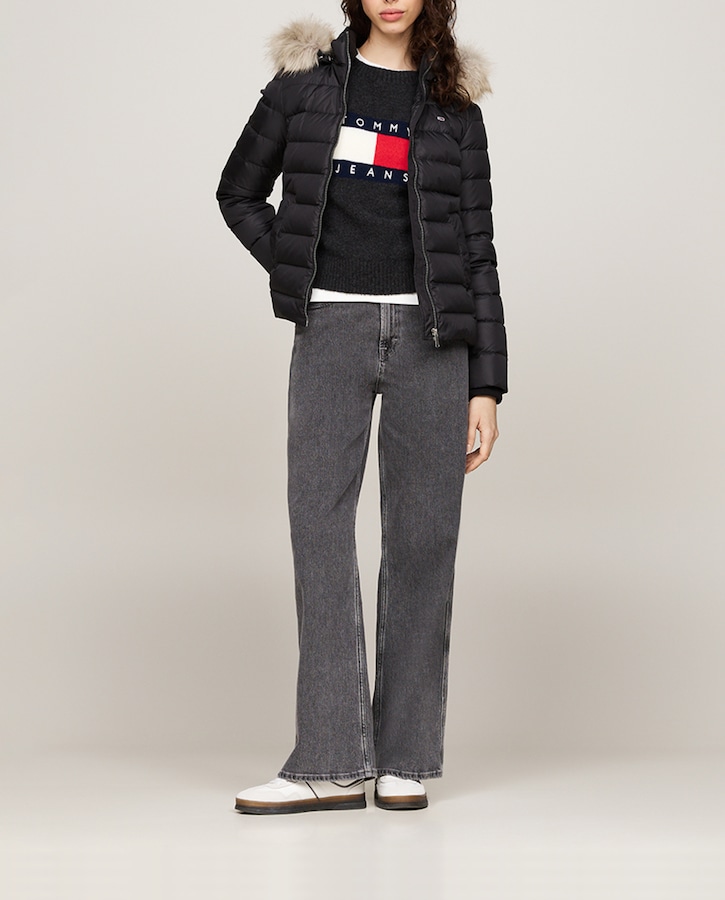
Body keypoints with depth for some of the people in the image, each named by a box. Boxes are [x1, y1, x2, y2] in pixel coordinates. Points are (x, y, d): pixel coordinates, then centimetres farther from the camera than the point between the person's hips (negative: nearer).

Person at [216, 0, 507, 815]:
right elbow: (239, 193, 17)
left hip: (431, 336, 0)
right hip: (332, 330, 0)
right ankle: (333, 762, -3)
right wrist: (299, 274, 2)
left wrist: (486, 385, 2)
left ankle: (405, 759, 9)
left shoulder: (454, 102, 8)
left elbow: (475, 247, 7)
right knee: (319, 526, -6)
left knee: (421, 536, 1)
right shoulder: (307, 77, 8)